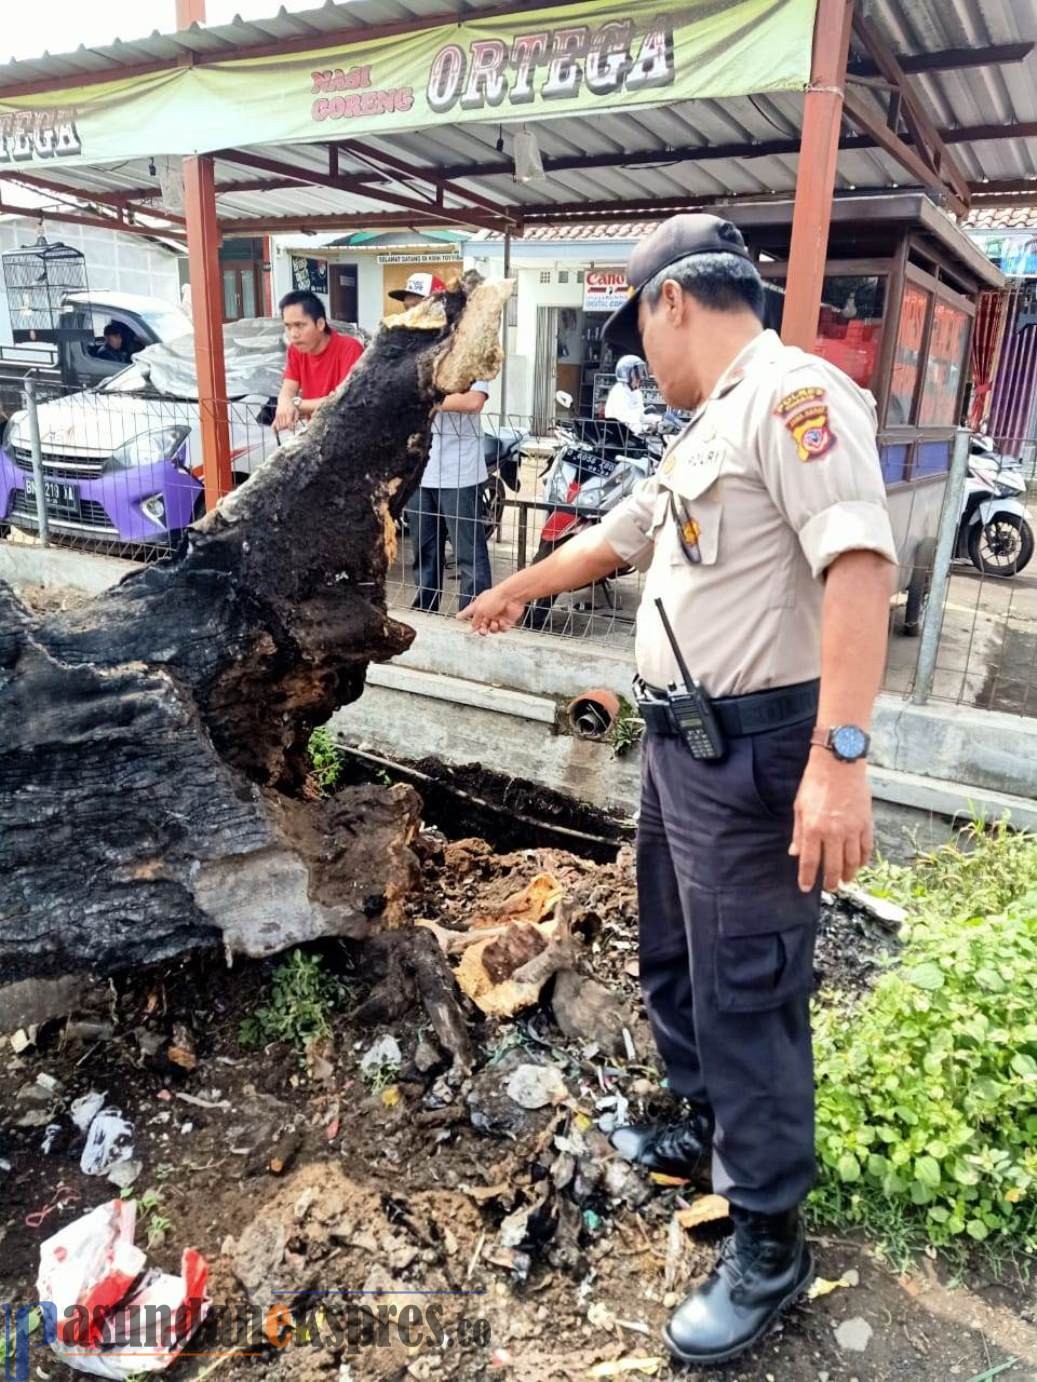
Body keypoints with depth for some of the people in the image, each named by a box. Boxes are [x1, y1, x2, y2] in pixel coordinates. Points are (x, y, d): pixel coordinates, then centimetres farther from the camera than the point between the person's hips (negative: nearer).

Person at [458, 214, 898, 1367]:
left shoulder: (792, 394, -15)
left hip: (753, 753, -10)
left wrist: (840, 756, -34)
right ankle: (703, 1132, 44)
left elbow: (859, 563, -28)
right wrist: (516, 590, 40)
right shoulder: (707, 432, 17)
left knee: (746, 994, 2)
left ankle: (769, 1245, 22)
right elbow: (616, 537, 28)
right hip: (680, 742, 10)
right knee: (673, 961, 22)